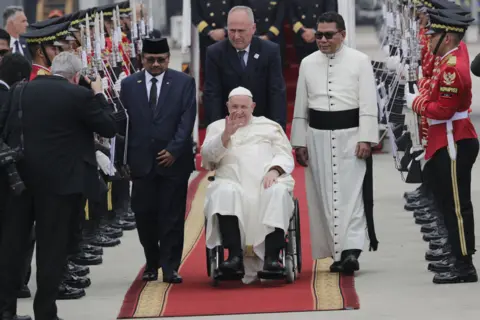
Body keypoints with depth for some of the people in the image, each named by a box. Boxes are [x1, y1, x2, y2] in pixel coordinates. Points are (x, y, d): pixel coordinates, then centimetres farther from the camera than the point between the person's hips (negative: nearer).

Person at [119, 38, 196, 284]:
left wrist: (173, 150, -11)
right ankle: (152, 264, 16)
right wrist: (123, 160, 2)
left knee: (172, 216, -1)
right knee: (144, 215, 2)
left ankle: (170, 268, 4)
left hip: (174, 160, -1)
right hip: (141, 161, 2)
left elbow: (187, 120, -2)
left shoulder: (184, 83, 4)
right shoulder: (129, 85, 8)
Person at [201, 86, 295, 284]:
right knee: (225, 193, -37)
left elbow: (285, 156, 15)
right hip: (233, 180, 0)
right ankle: (235, 255, -42)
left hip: (268, 180, 0)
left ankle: (271, 256, -42)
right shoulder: (217, 127, 25)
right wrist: (226, 135, -10)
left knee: (277, 193, -35)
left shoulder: (270, 126, 27)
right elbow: (208, 155, 8)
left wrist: (274, 171, -8)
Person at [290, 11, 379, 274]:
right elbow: (301, 106, 12)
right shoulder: (308, 64, 9)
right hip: (318, 136, 4)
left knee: (351, 193, -10)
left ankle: (351, 250, -16)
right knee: (324, 195, 4)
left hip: (350, 135, -4)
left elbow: (368, 104, -4)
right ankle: (337, 251, 10)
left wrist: (365, 139, -11)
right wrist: (299, 142, 9)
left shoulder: (359, 61, -1)